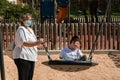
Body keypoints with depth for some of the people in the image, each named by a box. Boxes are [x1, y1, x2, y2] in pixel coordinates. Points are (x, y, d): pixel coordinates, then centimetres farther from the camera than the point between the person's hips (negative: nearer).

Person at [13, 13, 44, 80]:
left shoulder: (30, 30, 17)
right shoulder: (21, 29, -12)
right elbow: (25, 43, -25)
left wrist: (39, 42, 10)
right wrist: (37, 42, -37)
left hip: (30, 58, 9)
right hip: (23, 58, -9)